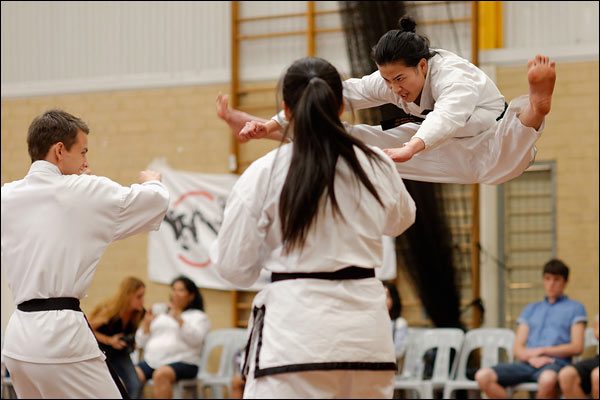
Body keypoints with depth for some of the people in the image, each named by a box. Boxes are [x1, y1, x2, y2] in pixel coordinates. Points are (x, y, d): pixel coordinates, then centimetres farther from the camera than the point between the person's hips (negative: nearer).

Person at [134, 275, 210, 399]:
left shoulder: (198, 316, 13)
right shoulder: (160, 314, 25)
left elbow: (195, 339, -8)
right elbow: (141, 342, 19)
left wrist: (179, 319, -18)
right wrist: (146, 324, 1)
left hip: (182, 363, -5)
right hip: (151, 361, 5)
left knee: (161, 374, -37)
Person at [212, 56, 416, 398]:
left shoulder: (263, 175, -6)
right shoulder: (377, 168, 5)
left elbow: (235, 266, -1)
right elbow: (400, 219, 29)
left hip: (296, 328, -4)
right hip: (365, 328, 4)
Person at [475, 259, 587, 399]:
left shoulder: (575, 308, 15)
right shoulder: (531, 309, 27)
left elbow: (577, 347, 3)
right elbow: (517, 348, 18)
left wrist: (541, 351, -5)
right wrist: (531, 357, -6)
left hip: (555, 363, -4)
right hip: (527, 363, 4)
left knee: (548, 378, -44)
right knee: (483, 376, -25)